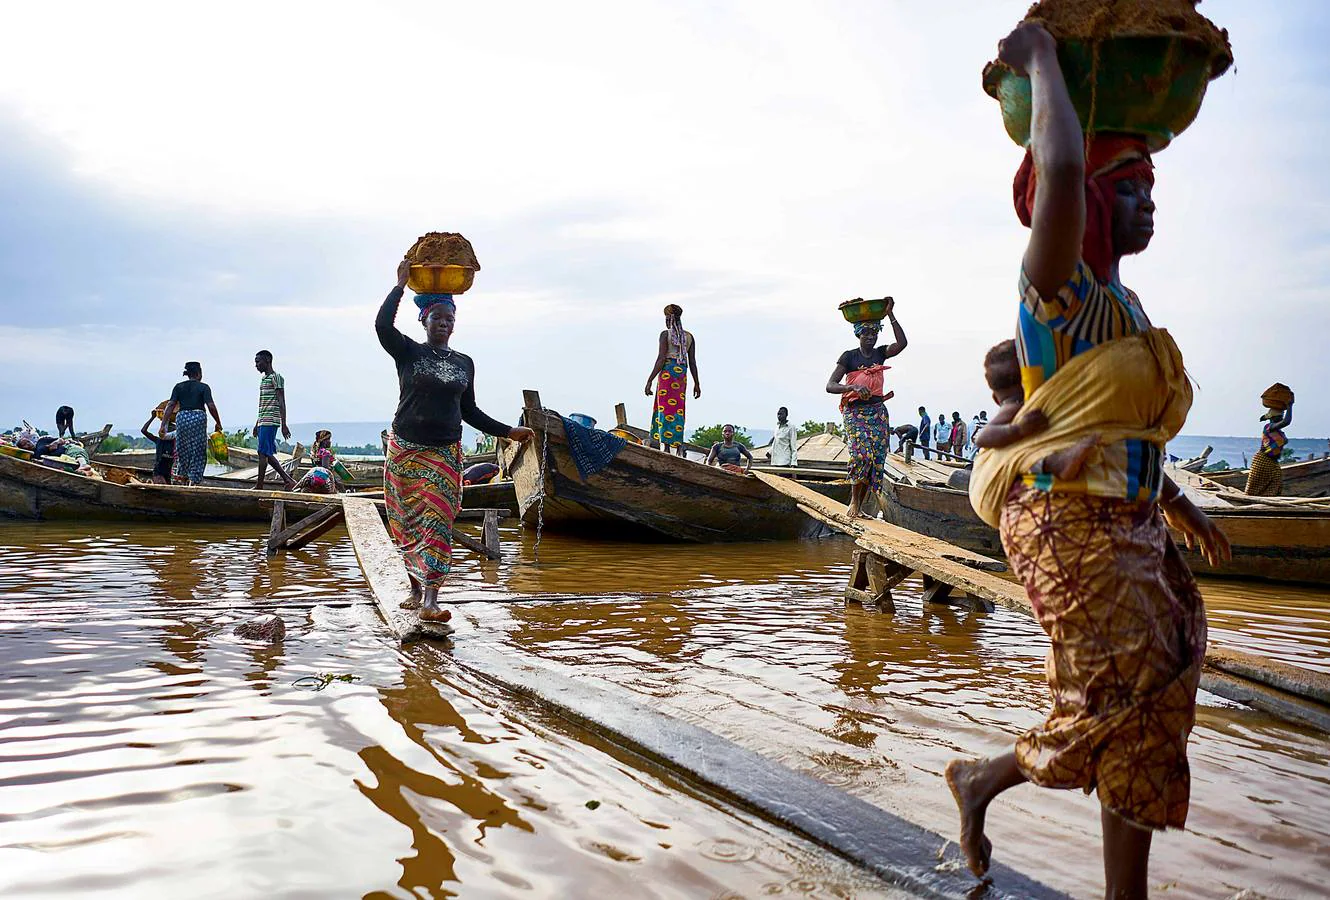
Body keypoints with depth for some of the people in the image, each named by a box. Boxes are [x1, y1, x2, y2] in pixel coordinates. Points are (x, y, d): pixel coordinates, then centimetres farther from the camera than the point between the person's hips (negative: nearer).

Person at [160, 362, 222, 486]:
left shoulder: (179, 387, 9)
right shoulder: (203, 387, 0)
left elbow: (170, 405, 0)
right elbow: (211, 406, -8)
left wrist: (163, 425, -1)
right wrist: (218, 423, 2)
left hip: (182, 417, 3)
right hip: (198, 417, -3)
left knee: (183, 449, 17)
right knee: (198, 452, 4)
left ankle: (182, 476, 15)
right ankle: (193, 480, -1)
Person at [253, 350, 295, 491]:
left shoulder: (276, 378, -7)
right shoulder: (263, 378, 21)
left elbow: (281, 403, -13)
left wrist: (284, 425, -18)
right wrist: (257, 424, 25)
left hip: (270, 422, -10)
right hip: (263, 422, 10)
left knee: (263, 453, -9)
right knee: (267, 454, 7)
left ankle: (259, 486, -5)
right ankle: (288, 480, 9)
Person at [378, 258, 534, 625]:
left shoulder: (464, 363, 11)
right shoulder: (408, 352, 1)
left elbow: (469, 412, 16)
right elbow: (382, 325, -19)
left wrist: (508, 432, 10)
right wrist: (400, 285, -12)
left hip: (445, 453, 2)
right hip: (405, 449, -1)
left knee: (437, 522, -8)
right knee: (408, 521, 5)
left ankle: (430, 599, -14)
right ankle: (415, 584, 25)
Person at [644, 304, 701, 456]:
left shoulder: (665, 334, -4)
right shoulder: (689, 336, 11)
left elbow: (661, 359, -10)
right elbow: (692, 362, 9)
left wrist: (649, 380, -9)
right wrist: (697, 383, 14)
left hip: (667, 373, -5)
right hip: (682, 374, 5)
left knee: (665, 409, -4)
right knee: (678, 409, 9)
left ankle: (666, 447, -10)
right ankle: (679, 447, 3)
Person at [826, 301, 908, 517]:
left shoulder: (880, 353, 10)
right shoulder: (849, 356, -1)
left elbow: (902, 343, -11)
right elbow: (830, 386, -10)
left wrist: (890, 315, -13)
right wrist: (854, 387, -27)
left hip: (878, 411, 4)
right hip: (855, 412, -4)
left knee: (876, 457, -2)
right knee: (862, 454, -22)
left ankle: (859, 504, 7)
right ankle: (854, 499, -4)